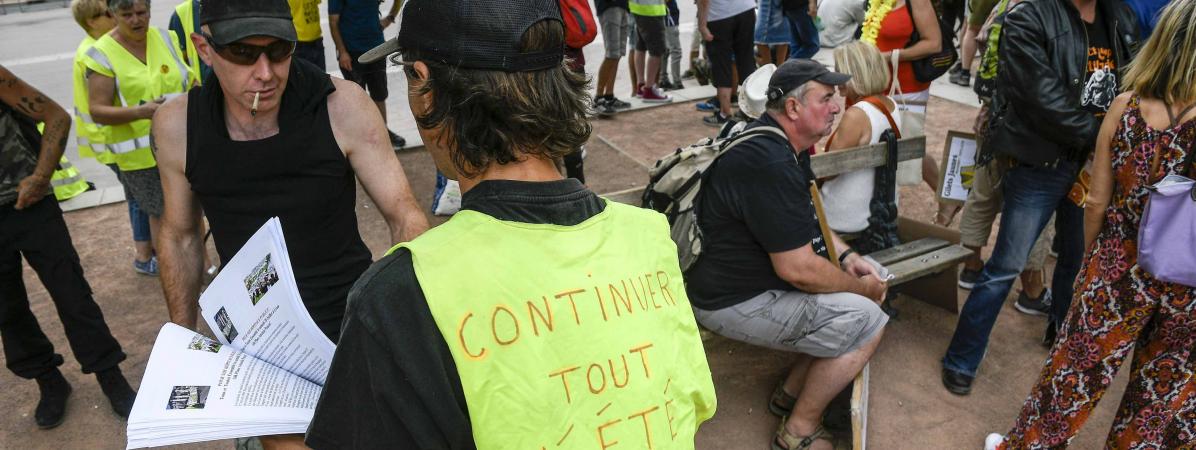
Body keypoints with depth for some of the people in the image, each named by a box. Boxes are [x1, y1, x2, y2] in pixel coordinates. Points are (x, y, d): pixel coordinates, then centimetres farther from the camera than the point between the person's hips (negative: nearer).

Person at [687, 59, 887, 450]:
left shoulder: (781, 142, 6)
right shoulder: (769, 164, -28)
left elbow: (807, 215, 22)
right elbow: (798, 270, -27)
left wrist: (847, 256, 7)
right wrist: (863, 288, -10)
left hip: (744, 274, 11)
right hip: (734, 301, -11)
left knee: (861, 289, 12)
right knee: (865, 321, -13)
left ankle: (791, 393, 21)